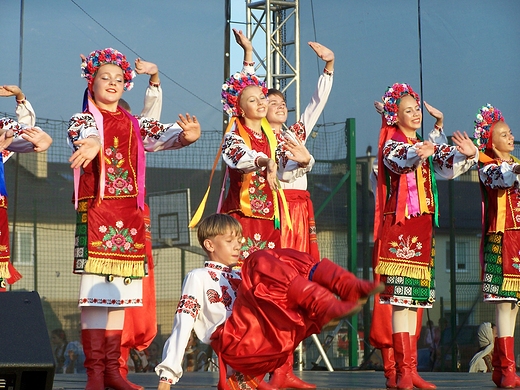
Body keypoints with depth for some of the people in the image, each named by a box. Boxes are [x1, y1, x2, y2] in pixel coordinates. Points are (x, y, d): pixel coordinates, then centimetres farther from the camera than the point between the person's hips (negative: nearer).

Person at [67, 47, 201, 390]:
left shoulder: (134, 124, 17)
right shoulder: (83, 120, 4)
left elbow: (165, 135, 0)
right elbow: (84, 137, -21)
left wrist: (187, 134, -24)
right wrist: (92, 143, -47)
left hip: (129, 214, 5)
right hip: (96, 211, -5)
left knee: (119, 291, 7)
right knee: (95, 288, -10)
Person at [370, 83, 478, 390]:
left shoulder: (426, 147, 17)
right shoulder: (391, 145, -2)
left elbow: (449, 166, 1)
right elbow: (401, 161, -26)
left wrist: (468, 154, -21)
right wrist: (418, 154, -48)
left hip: (421, 227, 7)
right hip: (398, 226, -7)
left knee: (414, 299, 6)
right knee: (400, 297, -13)